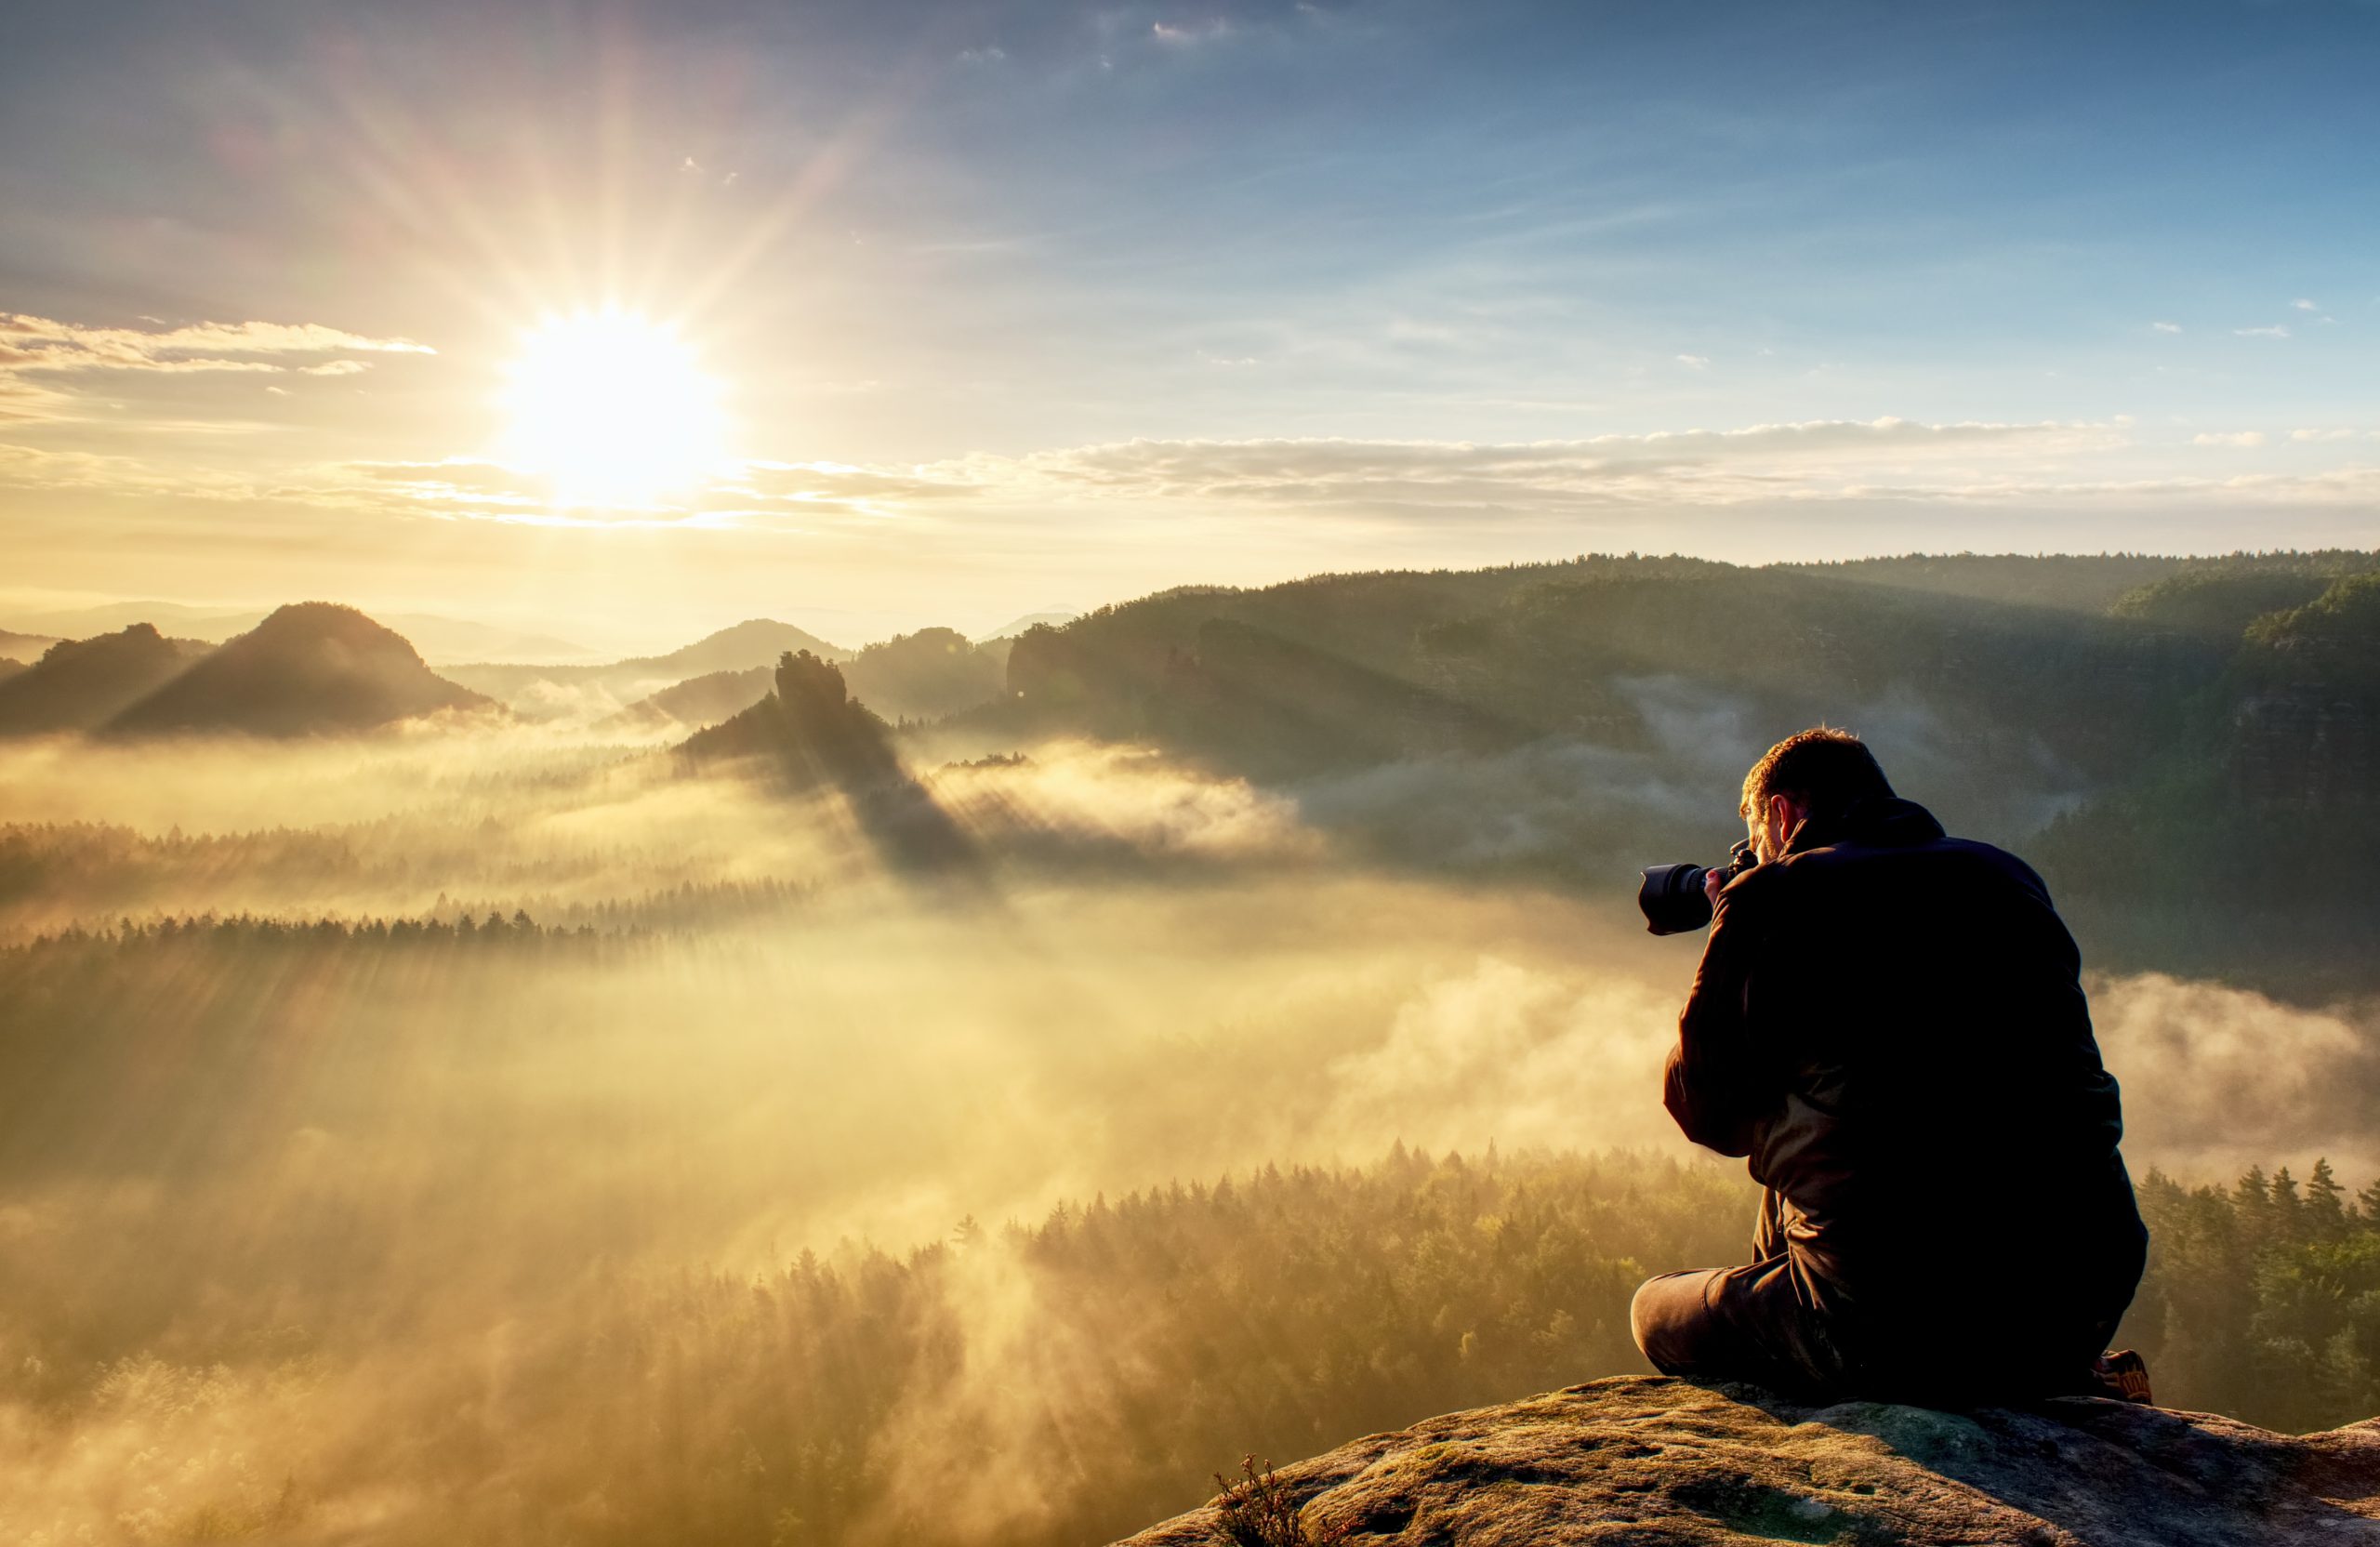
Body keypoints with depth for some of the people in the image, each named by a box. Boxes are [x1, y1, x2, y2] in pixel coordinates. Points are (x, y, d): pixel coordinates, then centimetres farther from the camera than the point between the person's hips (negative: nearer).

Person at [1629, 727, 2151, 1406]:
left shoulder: (1769, 897, -3)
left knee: (1658, 1309, 20)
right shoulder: (2011, 878, 12)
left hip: (1889, 1326, -6)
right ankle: (2080, 1383, 15)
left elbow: (1708, 1115, 6)